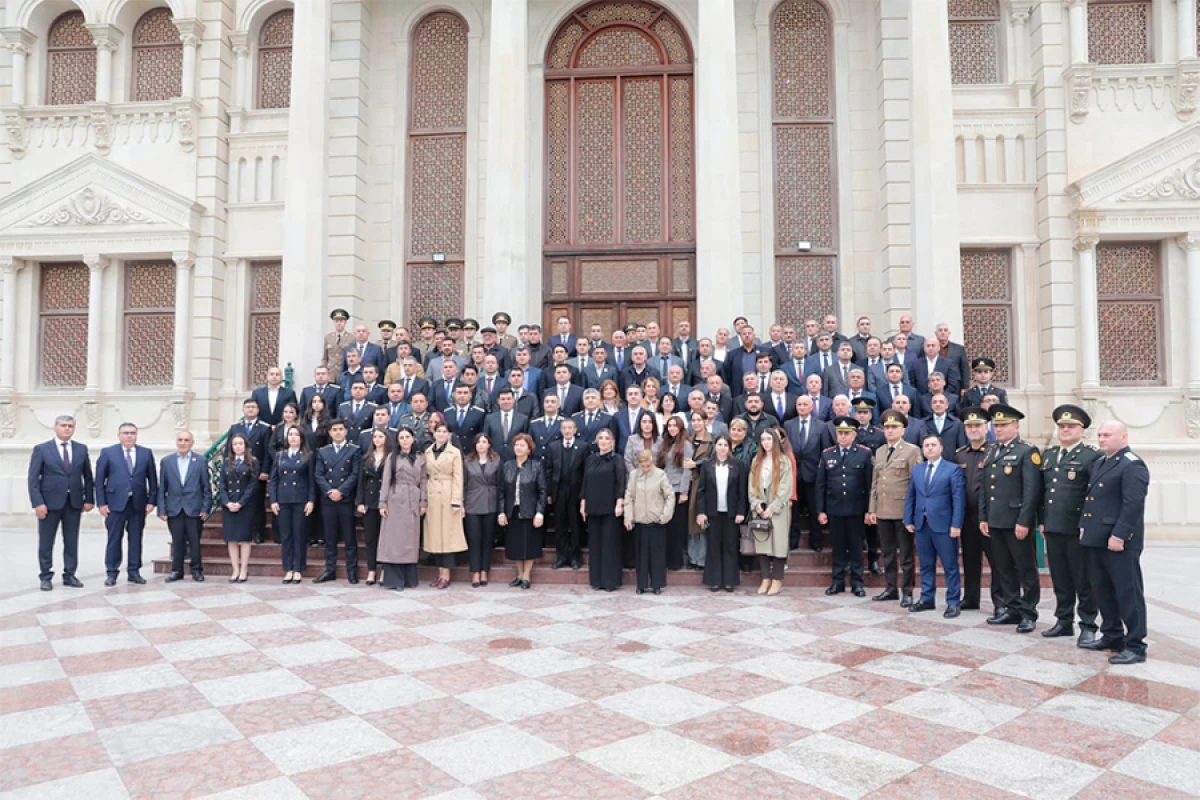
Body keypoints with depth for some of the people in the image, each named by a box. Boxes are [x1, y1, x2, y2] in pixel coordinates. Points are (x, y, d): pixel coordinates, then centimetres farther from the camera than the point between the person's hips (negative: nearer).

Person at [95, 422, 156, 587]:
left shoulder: (146, 453, 8)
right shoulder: (108, 452, 2)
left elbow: (152, 479, 8)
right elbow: (99, 479, 1)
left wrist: (151, 500, 2)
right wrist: (101, 503, -5)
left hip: (138, 503, 2)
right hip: (115, 503, -2)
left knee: (136, 539, 6)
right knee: (114, 539, 3)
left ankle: (134, 572, 14)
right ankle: (112, 573, 11)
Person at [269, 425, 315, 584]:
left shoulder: (308, 455, 3)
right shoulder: (280, 455, 11)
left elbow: (312, 480, -1)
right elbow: (273, 480, 9)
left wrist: (311, 501, -9)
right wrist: (273, 500, 0)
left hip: (301, 501, -3)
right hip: (283, 501, 3)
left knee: (300, 535, 1)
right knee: (285, 535, 5)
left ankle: (298, 570, 7)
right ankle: (288, 569, 12)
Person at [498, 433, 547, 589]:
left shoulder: (537, 466, -4)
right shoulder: (507, 466, 5)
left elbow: (542, 491, -6)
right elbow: (502, 491, 5)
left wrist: (540, 512, -13)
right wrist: (501, 512, -1)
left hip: (529, 512, -3)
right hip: (512, 512, 3)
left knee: (529, 544, 4)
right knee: (516, 544, 9)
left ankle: (526, 576, 16)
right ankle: (519, 575, 22)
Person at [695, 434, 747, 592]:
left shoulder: (738, 465, 1)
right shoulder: (706, 465, 2)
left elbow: (742, 491, 0)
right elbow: (701, 490, 1)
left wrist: (741, 512, -6)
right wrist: (700, 512, -6)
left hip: (731, 513, 0)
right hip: (712, 512, 0)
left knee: (730, 547, 6)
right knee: (713, 547, 5)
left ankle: (729, 581, 13)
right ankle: (714, 580, 12)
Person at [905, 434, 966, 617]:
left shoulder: (953, 469, -2)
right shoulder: (916, 469, 13)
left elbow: (958, 499, -8)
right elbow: (910, 497, 14)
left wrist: (956, 524, -14)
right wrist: (908, 520, 7)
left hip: (943, 525, -5)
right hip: (921, 524, 5)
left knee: (950, 566, 2)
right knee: (926, 564, 12)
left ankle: (953, 602, 10)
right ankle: (927, 599, 20)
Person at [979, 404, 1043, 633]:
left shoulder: (1027, 452, -8)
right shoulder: (992, 453, 15)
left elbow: (1032, 490, -14)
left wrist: (1023, 521, -19)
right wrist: (983, 517, 11)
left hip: (1016, 522, -7)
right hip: (996, 521, 7)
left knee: (1026, 568, 4)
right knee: (1004, 568, 13)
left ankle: (1028, 613, 12)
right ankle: (1012, 609, 23)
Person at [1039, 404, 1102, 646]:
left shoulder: (1092, 456, -6)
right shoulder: (1048, 455, 14)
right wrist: (1042, 521, 14)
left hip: (1078, 530, -6)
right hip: (1053, 529, 6)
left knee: (1083, 581, 4)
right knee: (1060, 580, 14)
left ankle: (1088, 626, 15)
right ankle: (1064, 621, 25)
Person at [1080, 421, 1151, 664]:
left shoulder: (1132, 465, -12)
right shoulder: (1099, 463, 18)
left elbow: (1133, 504, -20)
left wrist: (1118, 536, -23)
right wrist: (1084, 527, 14)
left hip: (1119, 541, -9)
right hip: (1097, 539, 9)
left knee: (1128, 592, -2)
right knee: (1103, 590, 15)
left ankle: (1135, 646, 6)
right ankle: (1112, 636, 26)